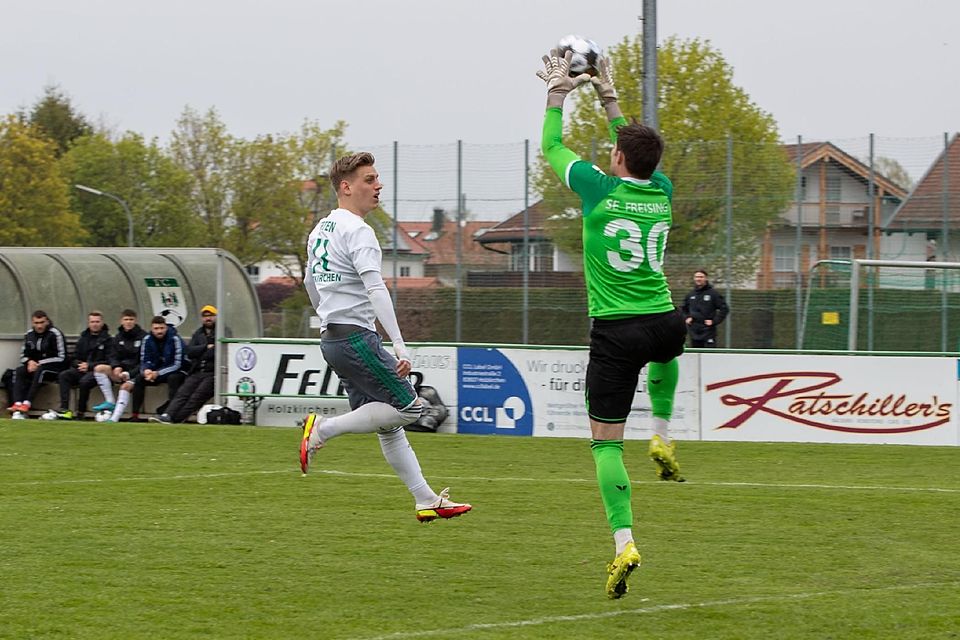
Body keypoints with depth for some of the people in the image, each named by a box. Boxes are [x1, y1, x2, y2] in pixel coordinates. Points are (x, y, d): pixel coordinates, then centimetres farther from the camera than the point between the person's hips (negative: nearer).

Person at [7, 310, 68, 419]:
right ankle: (17, 404, -39)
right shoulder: (29, 335, 9)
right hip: (33, 365, 6)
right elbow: (23, 355, 16)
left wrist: (40, 363, -16)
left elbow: (61, 358, -12)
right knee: (19, 371, -22)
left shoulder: (54, 334, -9)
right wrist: (29, 362, -9)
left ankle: (27, 403, -45)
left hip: (54, 368, -5)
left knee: (40, 371, -37)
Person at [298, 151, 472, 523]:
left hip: (331, 338, 10)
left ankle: (426, 501, 9)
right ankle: (324, 429, -10)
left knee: (388, 425, 9)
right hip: (356, 336, -10)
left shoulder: (320, 229, 16)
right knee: (407, 407, -9)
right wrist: (399, 345, -28)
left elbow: (310, 283, 30)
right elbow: (375, 290, -23)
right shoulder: (357, 231, -13)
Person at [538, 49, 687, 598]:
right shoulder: (662, 193, 5)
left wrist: (558, 91, 23)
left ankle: (625, 542, -15)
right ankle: (663, 439, 29)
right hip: (664, 322, 4)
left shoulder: (601, 189, -7)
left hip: (615, 332, -4)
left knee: (606, 441, -1)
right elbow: (638, 149, 27)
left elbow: (552, 147, 10)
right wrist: (609, 96, 34)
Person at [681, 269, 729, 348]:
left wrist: (714, 321, -12)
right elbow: (683, 309, 26)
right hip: (694, 332, 5)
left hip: (708, 333, -5)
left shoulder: (713, 293, -4)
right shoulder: (690, 295, 10)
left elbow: (724, 309, -5)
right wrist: (686, 318, 7)